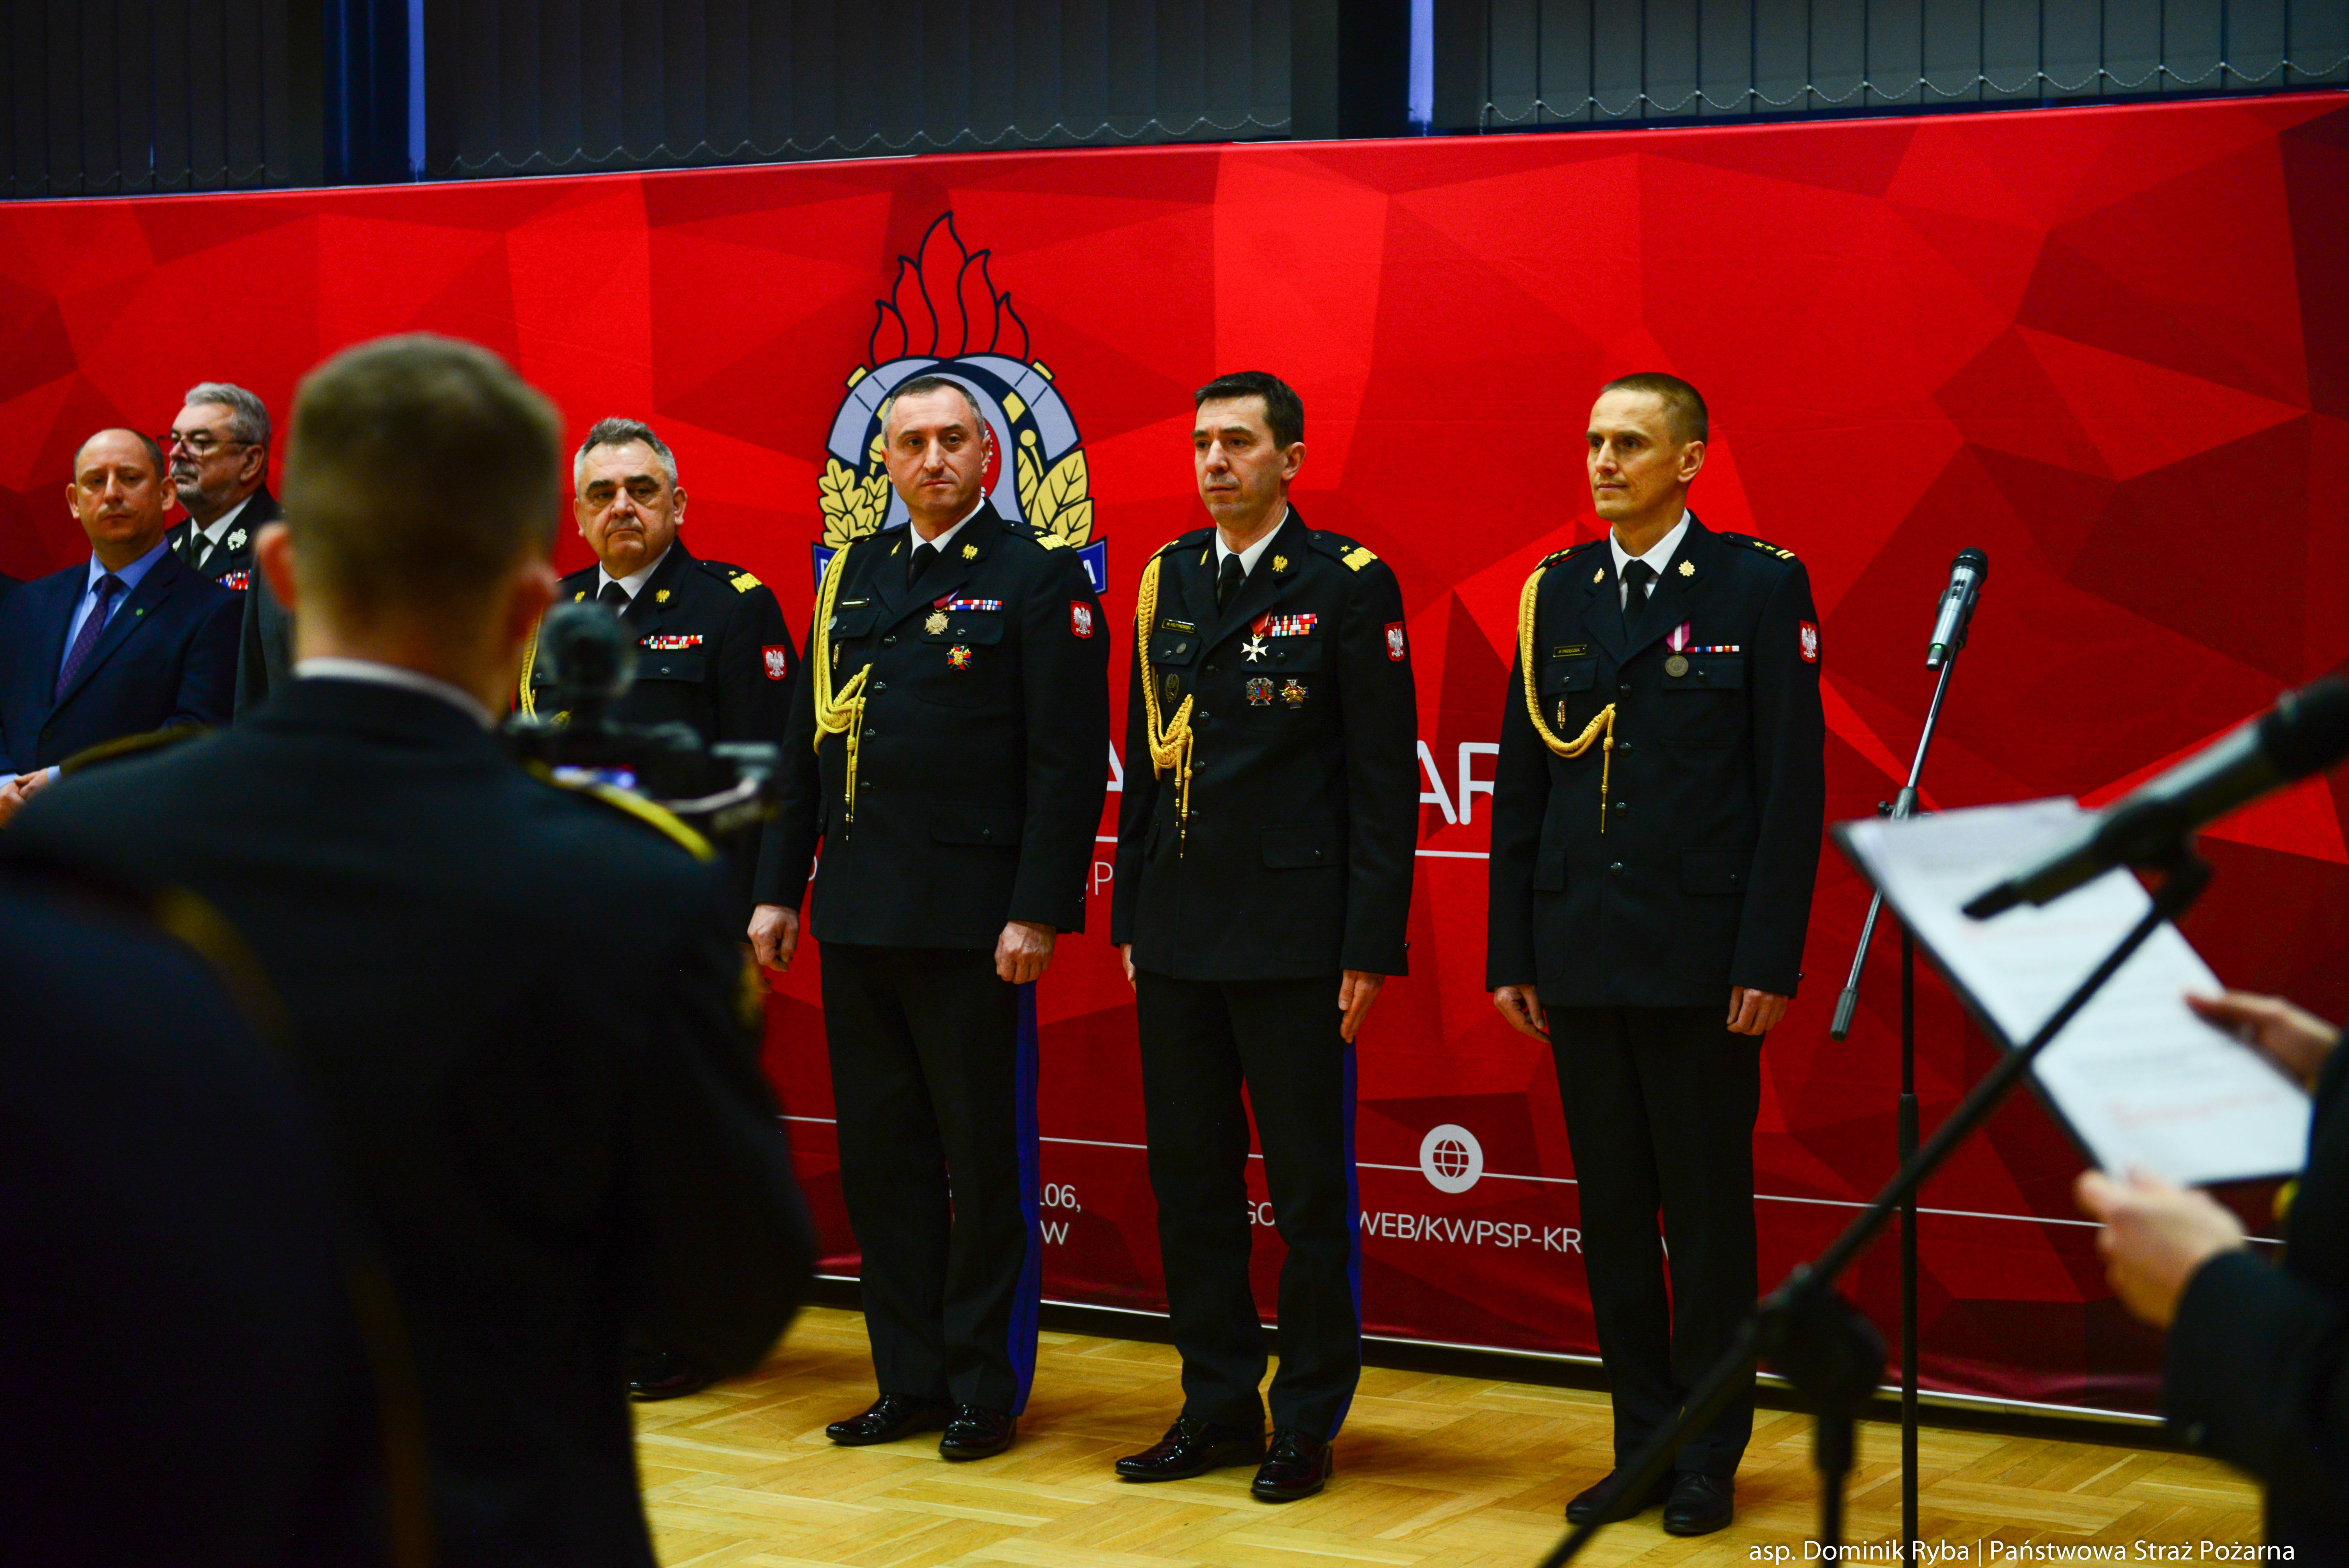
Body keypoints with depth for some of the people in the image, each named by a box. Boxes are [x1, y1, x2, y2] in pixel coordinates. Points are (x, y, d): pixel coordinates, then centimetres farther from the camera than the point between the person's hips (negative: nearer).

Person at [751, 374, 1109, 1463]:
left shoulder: (1039, 579, -4)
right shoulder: (852, 578, 14)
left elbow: (1069, 762, -10)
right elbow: (806, 745, 16)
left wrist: (1036, 912, -16)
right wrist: (778, 888, 10)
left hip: (973, 922, -6)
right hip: (857, 916, 6)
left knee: (986, 1160, 2)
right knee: (879, 1156, 10)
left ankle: (987, 1389, 13)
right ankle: (910, 1381, 20)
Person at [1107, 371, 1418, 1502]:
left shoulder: (1348, 584, -5)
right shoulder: (1168, 581, 11)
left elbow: (1385, 777, -7)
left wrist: (1371, 944, -11)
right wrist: (1131, 916, 12)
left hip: (1293, 938, -5)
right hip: (1178, 933, 6)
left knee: (1309, 1190, 2)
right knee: (1189, 1183, 10)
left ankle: (1308, 1425, 13)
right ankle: (1217, 1409, 22)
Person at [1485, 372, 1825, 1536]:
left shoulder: (1760, 588, -3)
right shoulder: (1556, 593, 9)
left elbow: (1794, 785, -6)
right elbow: (1520, 785, 11)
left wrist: (1768, 960, -12)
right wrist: (1510, 951, 7)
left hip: (1701, 959, -4)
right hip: (1582, 958, 4)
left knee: (1708, 1213, 4)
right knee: (1611, 1213, 10)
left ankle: (1708, 1460, 15)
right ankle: (1642, 1446, 20)